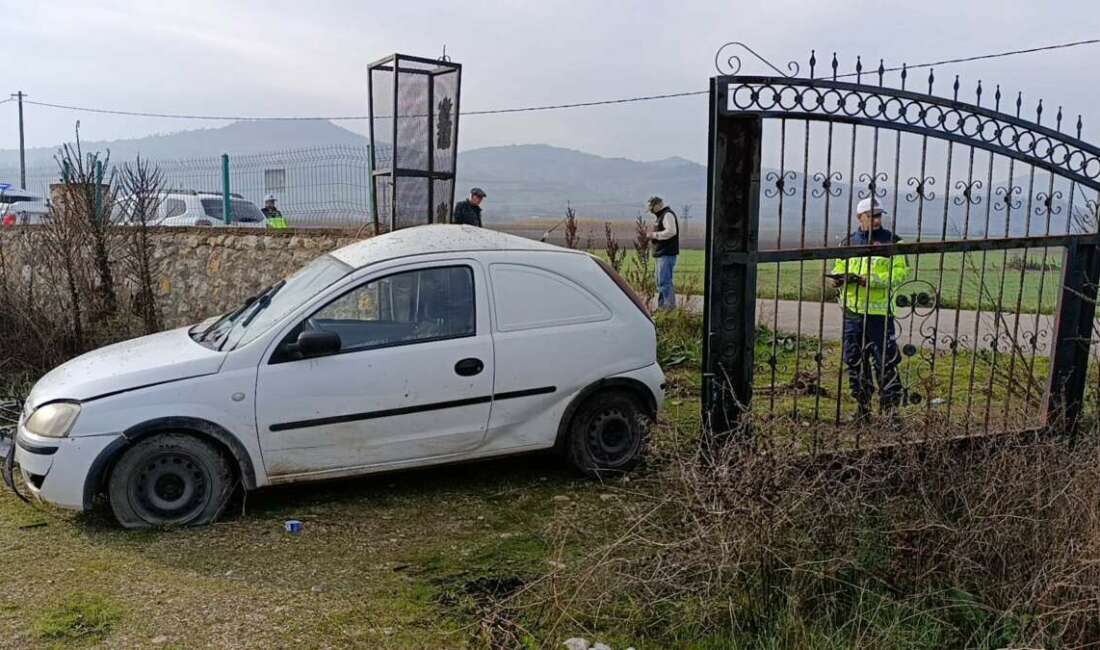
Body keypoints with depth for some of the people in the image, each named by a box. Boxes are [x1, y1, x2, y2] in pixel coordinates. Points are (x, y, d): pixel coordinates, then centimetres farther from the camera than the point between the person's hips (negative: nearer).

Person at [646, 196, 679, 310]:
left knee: (664, 281, -13)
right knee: (660, 282, 13)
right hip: (661, 254, 11)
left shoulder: (668, 215, -10)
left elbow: (671, 231, -23)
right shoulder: (661, 216, 22)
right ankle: (661, 306, 19)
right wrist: (653, 235, 10)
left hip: (667, 254, -11)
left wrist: (655, 235, -15)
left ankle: (669, 306, -12)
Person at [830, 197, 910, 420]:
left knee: (885, 361, -4)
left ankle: (891, 407, 5)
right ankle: (863, 406, 22)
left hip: (879, 311, -4)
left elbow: (901, 272, -7)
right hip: (853, 310, 4)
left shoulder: (890, 241, -1)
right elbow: (840, 267, 19)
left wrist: (872, 280, -18)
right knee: (854, 361, 10)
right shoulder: (850, 241, 11)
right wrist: (838, 278, -3)